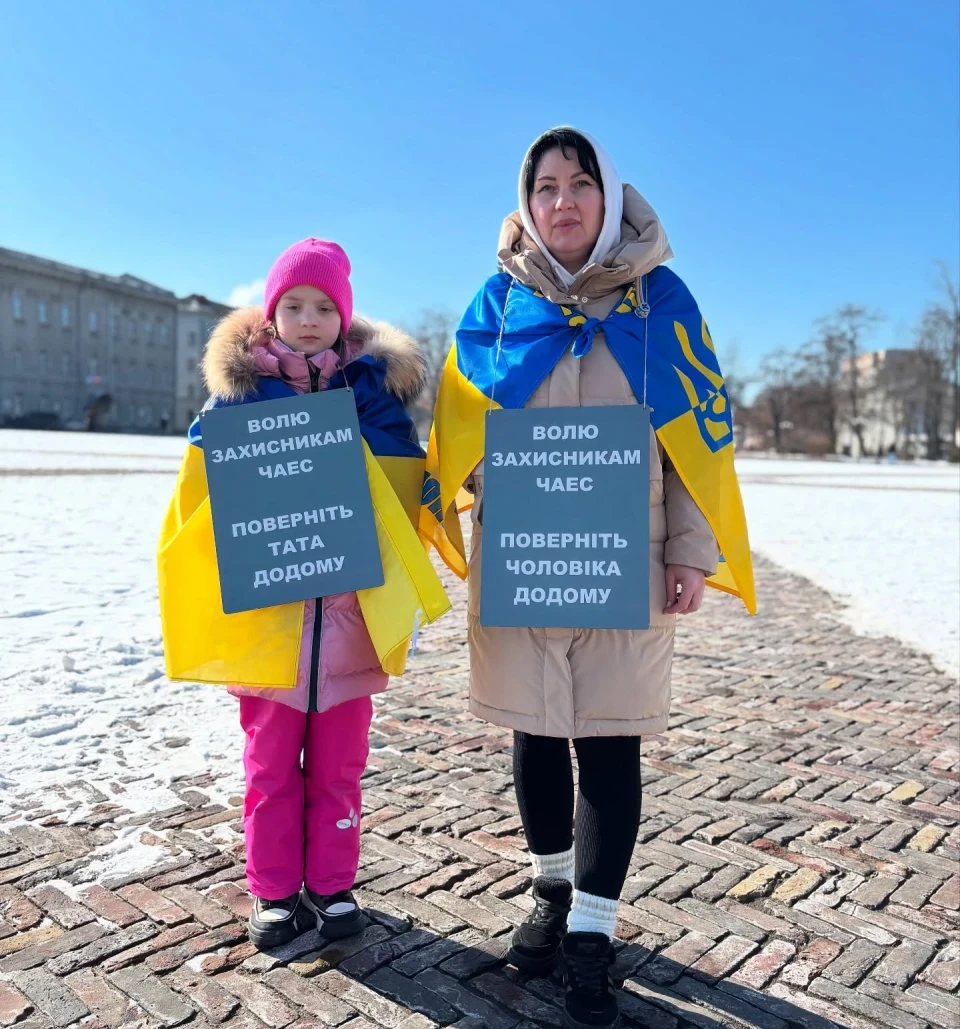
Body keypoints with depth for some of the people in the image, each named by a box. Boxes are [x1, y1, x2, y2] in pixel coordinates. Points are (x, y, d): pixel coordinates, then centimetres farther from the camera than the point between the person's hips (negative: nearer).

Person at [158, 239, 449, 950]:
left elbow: (402, 493, -2)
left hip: (349, 612, 0)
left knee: (338, 765, 13)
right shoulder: (241, 384, 3)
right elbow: (207, 490, 4)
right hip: (266, 615, 0)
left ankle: (332, 885, 29)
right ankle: (274, 892, 29)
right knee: (271, 764, 12)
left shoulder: (375, 385, 2)